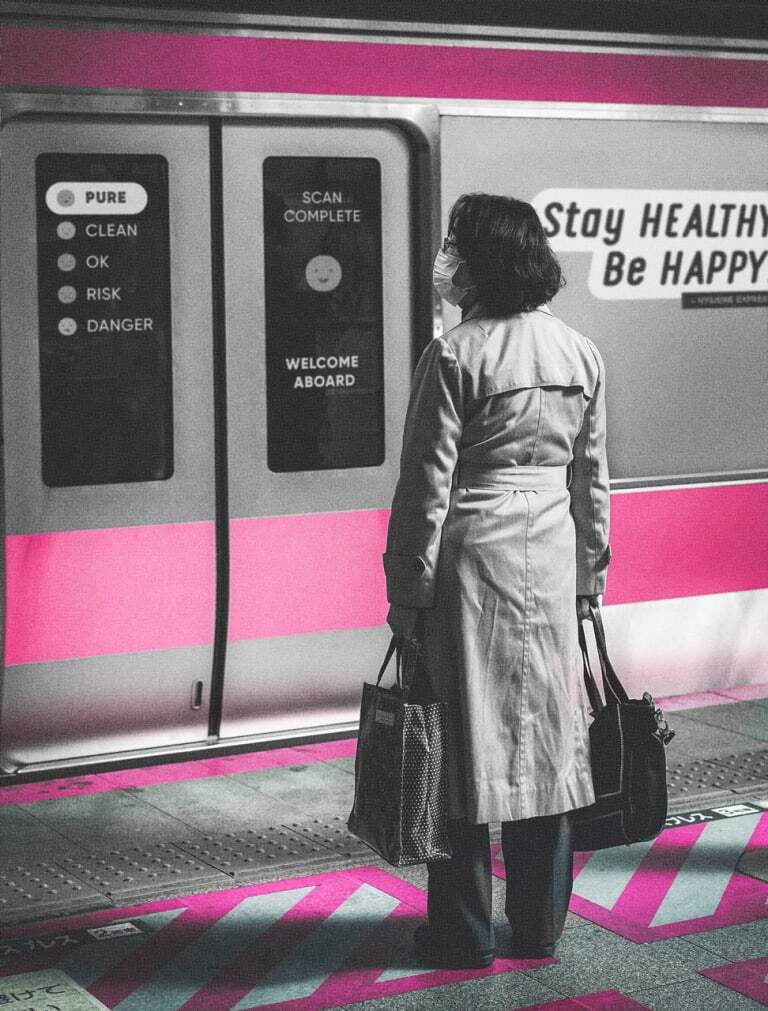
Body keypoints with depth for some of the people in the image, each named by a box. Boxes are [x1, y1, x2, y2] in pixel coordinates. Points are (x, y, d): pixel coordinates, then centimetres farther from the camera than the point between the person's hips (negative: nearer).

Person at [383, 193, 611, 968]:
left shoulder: (454, 356, -12)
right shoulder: (582, 356, 6)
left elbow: (427, 485, -12)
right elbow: (592, 481, 11)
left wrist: (408, 591, -5)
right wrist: (588, 577, 19)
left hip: (472, 560, -5)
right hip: (551, 563, 6)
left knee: (466, 743, 3)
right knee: (546, 737, 12)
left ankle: (464, 936, 12)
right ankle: (540, 928, 21)